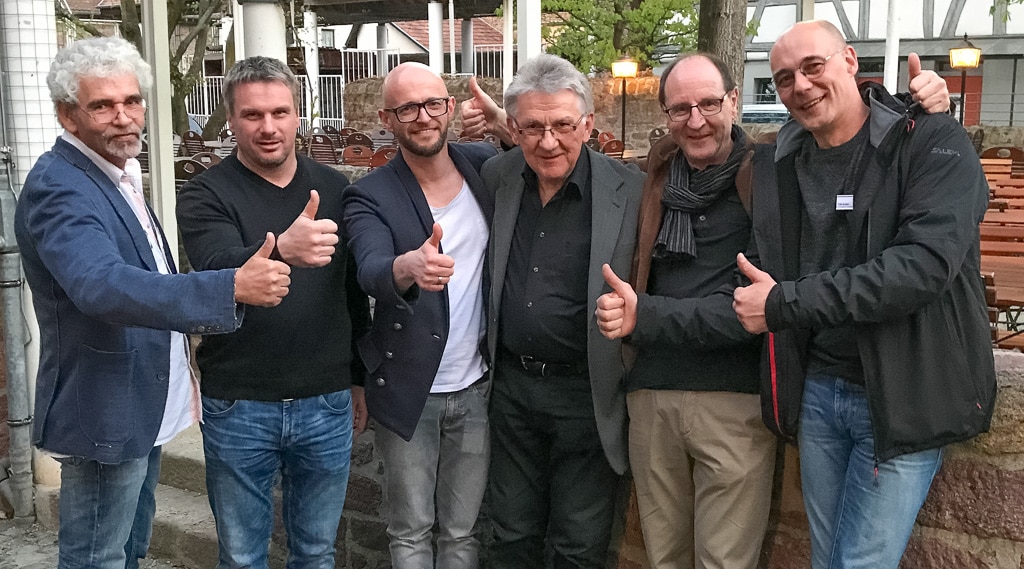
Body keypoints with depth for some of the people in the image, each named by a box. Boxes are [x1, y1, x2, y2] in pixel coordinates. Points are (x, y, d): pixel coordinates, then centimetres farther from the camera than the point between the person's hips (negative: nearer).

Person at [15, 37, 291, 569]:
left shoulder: (120, 174, 8)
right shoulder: (58, 186, -22)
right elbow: (102, 286, -39)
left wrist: (179, 366, 14)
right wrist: (234, 286, -45)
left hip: (145, 406, 9)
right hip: (106, 412, -9)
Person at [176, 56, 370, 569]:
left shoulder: (334, 189, 4)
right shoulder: (205, 195, -6)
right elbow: (219, 269, -27)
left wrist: (359, 378, 14)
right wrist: (280, 250, -48)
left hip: (327, 404, 3)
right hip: (237, 409, -2)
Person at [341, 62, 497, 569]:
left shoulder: (487, 166, 0)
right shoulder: (370, 198, -11)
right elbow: (372, 273, -28)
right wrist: (410, 266, -51)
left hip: (476, 387, 2)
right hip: (407, 391, -2)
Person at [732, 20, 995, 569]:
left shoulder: (934, 143, -10)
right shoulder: (777, 165, 6)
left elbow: (926, 263, -24)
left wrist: (784, 304, -22)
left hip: (903, 397, -5)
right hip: (817, 389, 5)